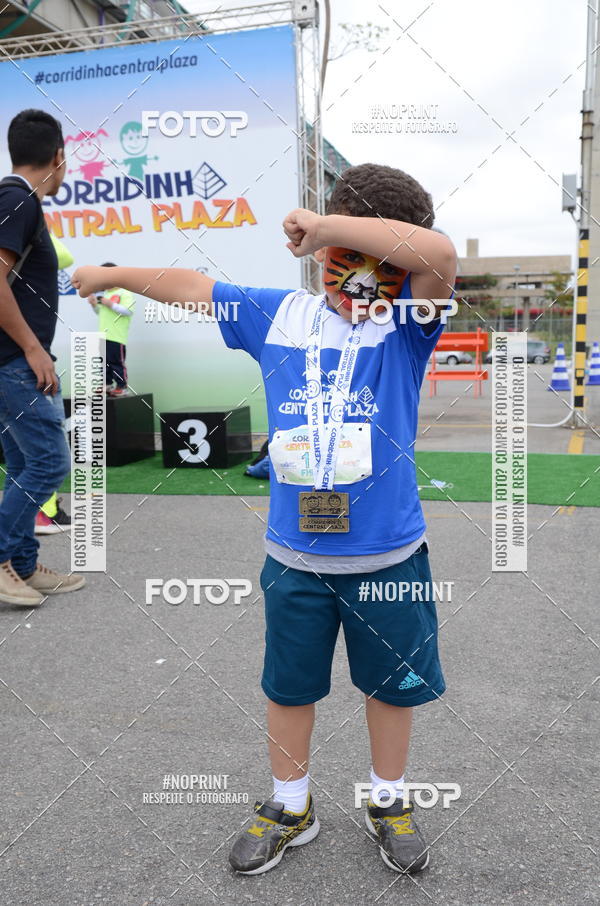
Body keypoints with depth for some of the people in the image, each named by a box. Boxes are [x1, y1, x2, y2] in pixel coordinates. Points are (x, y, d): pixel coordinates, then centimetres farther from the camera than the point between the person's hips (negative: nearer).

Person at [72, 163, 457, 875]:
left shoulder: (407, 321, -7)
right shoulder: (277, 314, 2)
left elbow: (439, 254, -28)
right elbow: (193, 287, 15)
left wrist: (325, 224, -23)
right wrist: (110, 275, 25)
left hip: (389, 557, -2)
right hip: (294, 558, 3)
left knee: (390, 683, 18)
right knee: (289, 686, 19)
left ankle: (388, 802, 44)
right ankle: (290, 808, 44)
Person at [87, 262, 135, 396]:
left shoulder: (124, 293, -5)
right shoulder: (104, 294, 19)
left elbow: (128, 311, -16)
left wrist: (111, 305, -19)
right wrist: (94, 305, 11)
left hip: (116, 336, -8)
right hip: (103, 335, 8)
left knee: (117, 362, -5)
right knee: (105, 361, 10)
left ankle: (122, 386, 1)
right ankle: (108, 384, 19)